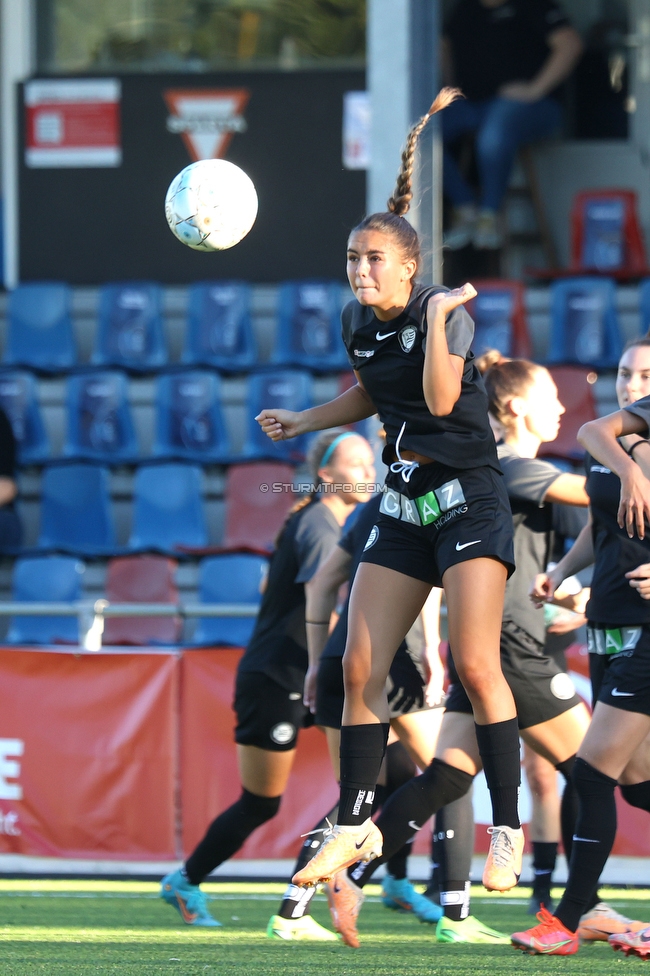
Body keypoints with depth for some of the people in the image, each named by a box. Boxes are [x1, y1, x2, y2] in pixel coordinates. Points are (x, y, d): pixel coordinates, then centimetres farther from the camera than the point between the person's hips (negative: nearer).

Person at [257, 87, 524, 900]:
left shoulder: (444, 310, -13)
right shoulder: (358, 322, 5)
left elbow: (440, 399, -28)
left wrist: (437, 317, -32)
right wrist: (302, 421, 16)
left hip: (469, 498, -7)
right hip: (404, 504, 7)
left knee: (474, 663, -15)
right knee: (360, 666, 0)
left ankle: (507, 827, -8)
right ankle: (355, 826, 9)